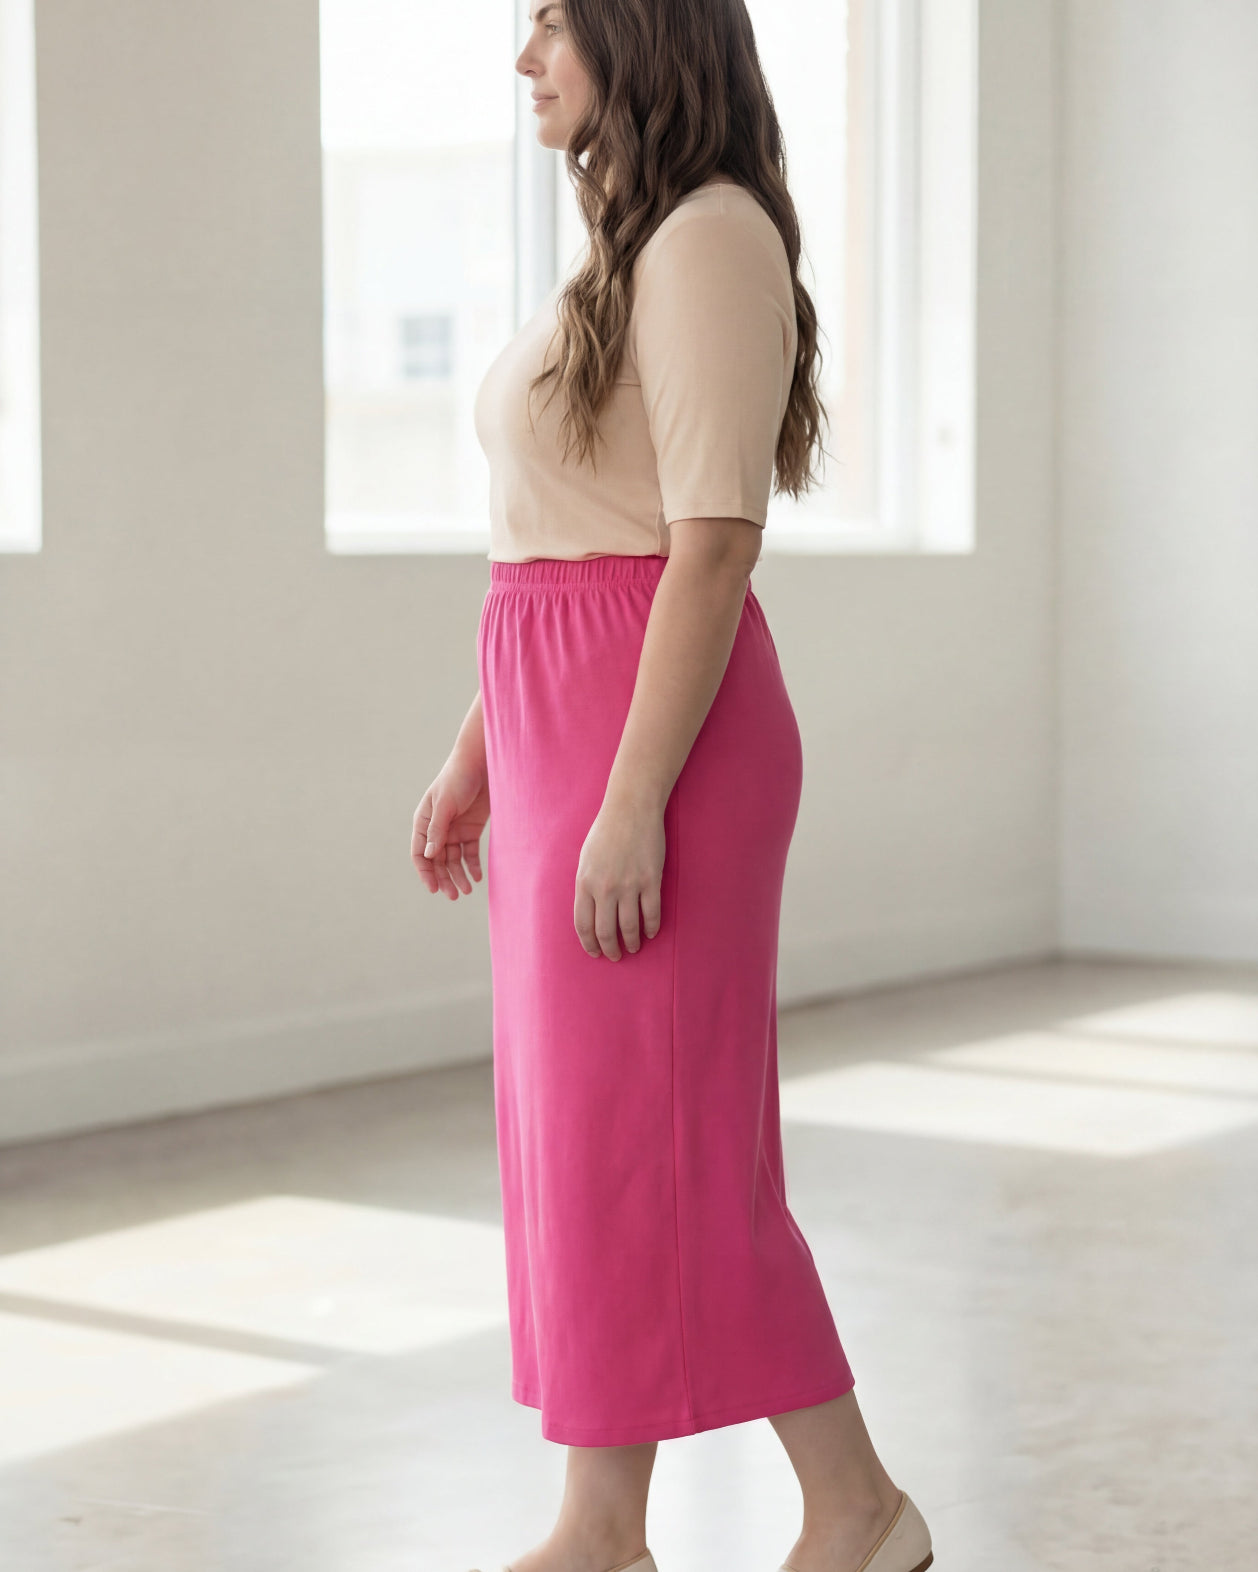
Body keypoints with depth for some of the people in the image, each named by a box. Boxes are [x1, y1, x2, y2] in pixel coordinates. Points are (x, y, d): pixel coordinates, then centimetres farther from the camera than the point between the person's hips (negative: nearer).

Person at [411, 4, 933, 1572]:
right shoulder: (619, 255, 17)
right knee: (578, 1125, 9)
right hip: (564, 730, 10)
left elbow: (714, 544, -19)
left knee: (651, 1135, -5)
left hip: (658, 732, -10)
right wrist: (475, 755, 18)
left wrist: (631, 805, -23)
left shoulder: (710, 237, -12)